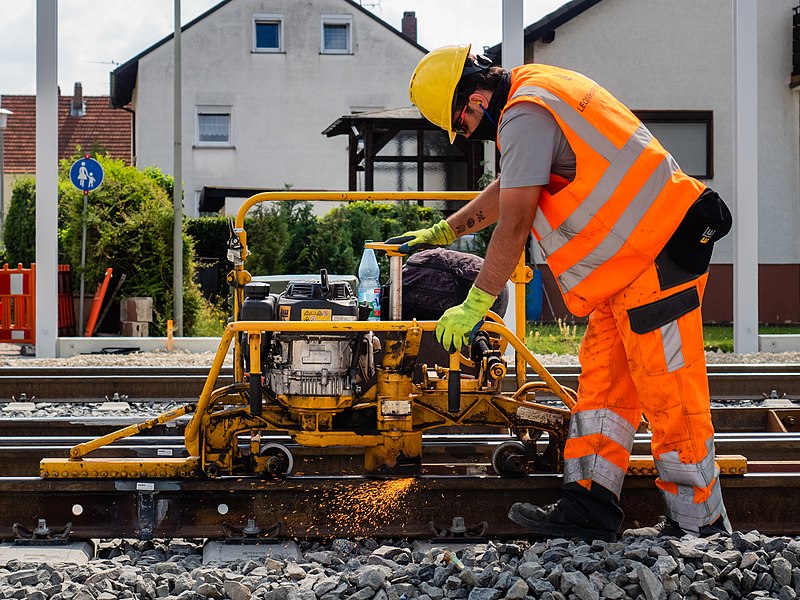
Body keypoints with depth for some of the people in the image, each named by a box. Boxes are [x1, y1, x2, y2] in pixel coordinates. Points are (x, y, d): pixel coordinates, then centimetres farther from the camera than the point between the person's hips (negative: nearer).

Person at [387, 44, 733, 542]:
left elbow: (514, 223, -17)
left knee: (670, 396, -6)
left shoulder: (524, 116, -15)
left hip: (658, 253, -11)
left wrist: (475, 305, -10)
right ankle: (590, 506, 9)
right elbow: (507, 190, 32)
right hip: (631, 260, 11)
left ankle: (701, 526, 0)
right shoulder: (537, 89, 18)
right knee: (602, 381, 8)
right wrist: (443, 232, 38)